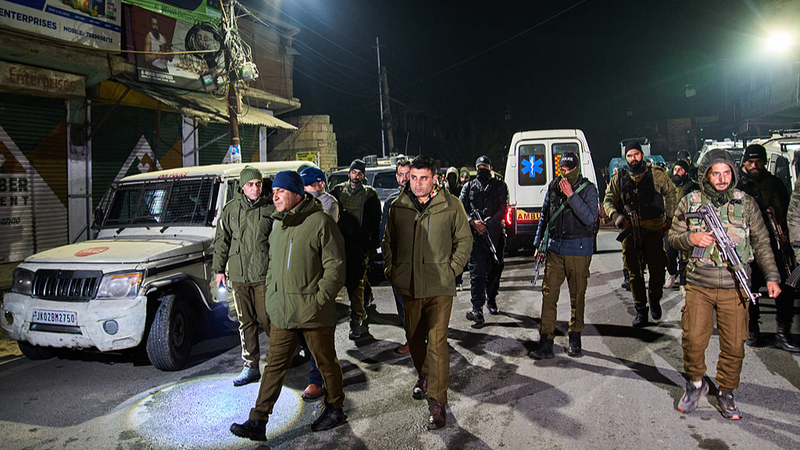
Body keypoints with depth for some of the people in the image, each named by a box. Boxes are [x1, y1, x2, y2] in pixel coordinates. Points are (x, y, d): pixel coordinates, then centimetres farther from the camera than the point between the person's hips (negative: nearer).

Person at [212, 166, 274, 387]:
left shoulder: (270, 209, 0)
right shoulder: (230, 210, 7)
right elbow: (221, 241, 13)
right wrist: (219, 269, 9)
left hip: (264, 275, -3)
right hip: (238, 276, 3)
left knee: (266, 319, -3)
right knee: (245, 322, 9)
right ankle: (251, 367, 19)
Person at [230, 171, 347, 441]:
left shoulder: (320, 222, -13)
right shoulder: (278, 224, 12)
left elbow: (335, 265, -13)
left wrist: (320, 298, -15)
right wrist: (270, 293, 14)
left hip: (313, 312, -6)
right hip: (281, 312, 7)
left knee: (326, 362, 11)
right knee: (275, 365, 9)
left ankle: (334, 409, 30)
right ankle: (257, 423, 13)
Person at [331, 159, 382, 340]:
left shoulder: (369, 194, 3)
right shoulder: (338, 190, 10)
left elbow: (376, 221, 2)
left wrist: (373, 243, -3)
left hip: (360, 245, -4)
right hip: (342, 243, 4)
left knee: (357, 282, -7)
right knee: (348, 280, 13)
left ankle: (356, 320, -2)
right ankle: (361, 311, 31)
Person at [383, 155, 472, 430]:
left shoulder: (450, 205, -3)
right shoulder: (398, 206, 4)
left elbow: (464, 241, 5)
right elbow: (388, 240, 18)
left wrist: (451, 270, -2)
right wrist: (390, 268, 8)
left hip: (439, 287, -4)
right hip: (408, 286, 4)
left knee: (437, 343, -9)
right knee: (413, 337, 17)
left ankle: (437, 402, 0)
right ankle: (424, 377, 43)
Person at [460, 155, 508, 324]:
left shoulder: (499, 186, 11)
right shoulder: (468, 187, 14)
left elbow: (503, 208, 0)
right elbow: (462, 208, 5)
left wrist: (487, 223, -13)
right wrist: (473, 222, -14)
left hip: (495, 233, 1)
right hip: (475, 234, -1)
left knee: (495, 269, 11)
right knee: (477, 270, -11)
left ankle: (491, 301, 29)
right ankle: (477, 308, -17)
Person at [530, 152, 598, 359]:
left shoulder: (588, 189, -6)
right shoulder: (554, 186, 6)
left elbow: (590, 218, -19)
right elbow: (545, 215, 17)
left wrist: (571, 195, -23)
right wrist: (539, 243, 17)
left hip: (579, 249, -3)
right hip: (555, 247, 3)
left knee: (577, 296, 7)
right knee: (548, 293, -3)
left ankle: (575, 339, 23)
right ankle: (546, 343, 0)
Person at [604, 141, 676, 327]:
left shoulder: (656, 174, 6)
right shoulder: (619, 177, 10)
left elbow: (671, 194, 16)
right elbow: (608, 200, 10)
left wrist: (669, 218, 9)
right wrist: (616, 215, -10)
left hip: (653, 228, -1)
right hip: (629, 228, 1)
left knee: (657, 268, -7)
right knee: (634, 271, 3)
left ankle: (654, 298, 22)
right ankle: (641, 310, 14)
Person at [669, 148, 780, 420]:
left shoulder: (746, 204, 4)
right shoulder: (690, 203, 3)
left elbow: (762, 243, 12)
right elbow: (673, 238, 9)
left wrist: (772, 277, 8)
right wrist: (690, 238, -13)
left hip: (735, 287, 1)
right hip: (699, 285, 0)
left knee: (734, 345, 3)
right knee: (693, 340, -6)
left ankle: (726, 395, 22)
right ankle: (696, 383, 21)